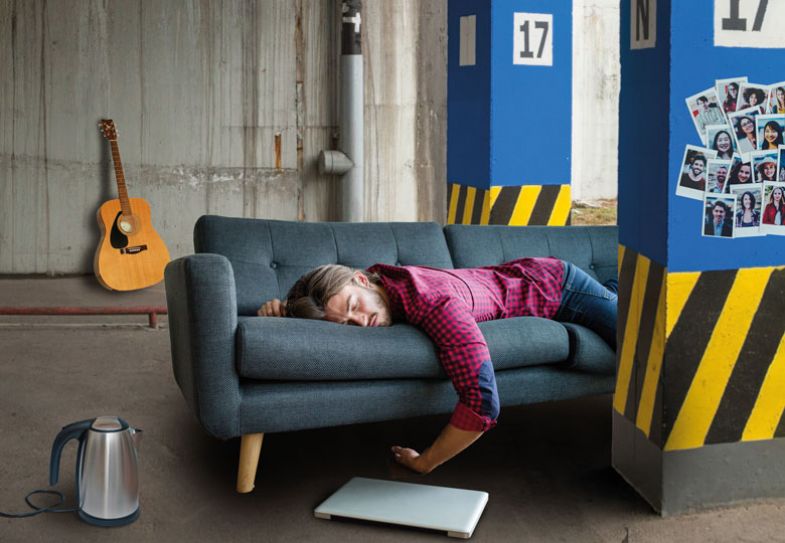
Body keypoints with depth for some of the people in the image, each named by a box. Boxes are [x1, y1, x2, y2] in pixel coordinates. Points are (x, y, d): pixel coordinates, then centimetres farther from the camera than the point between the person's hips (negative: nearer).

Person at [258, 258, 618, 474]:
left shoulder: (434, 303, -48)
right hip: (515, 275, 6)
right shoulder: (367, 289, -24)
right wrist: (283, 307, -26)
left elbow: (482, 403, -56)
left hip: (556, 283, -6)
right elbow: (317, 302, -1)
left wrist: (423, 463, -43)